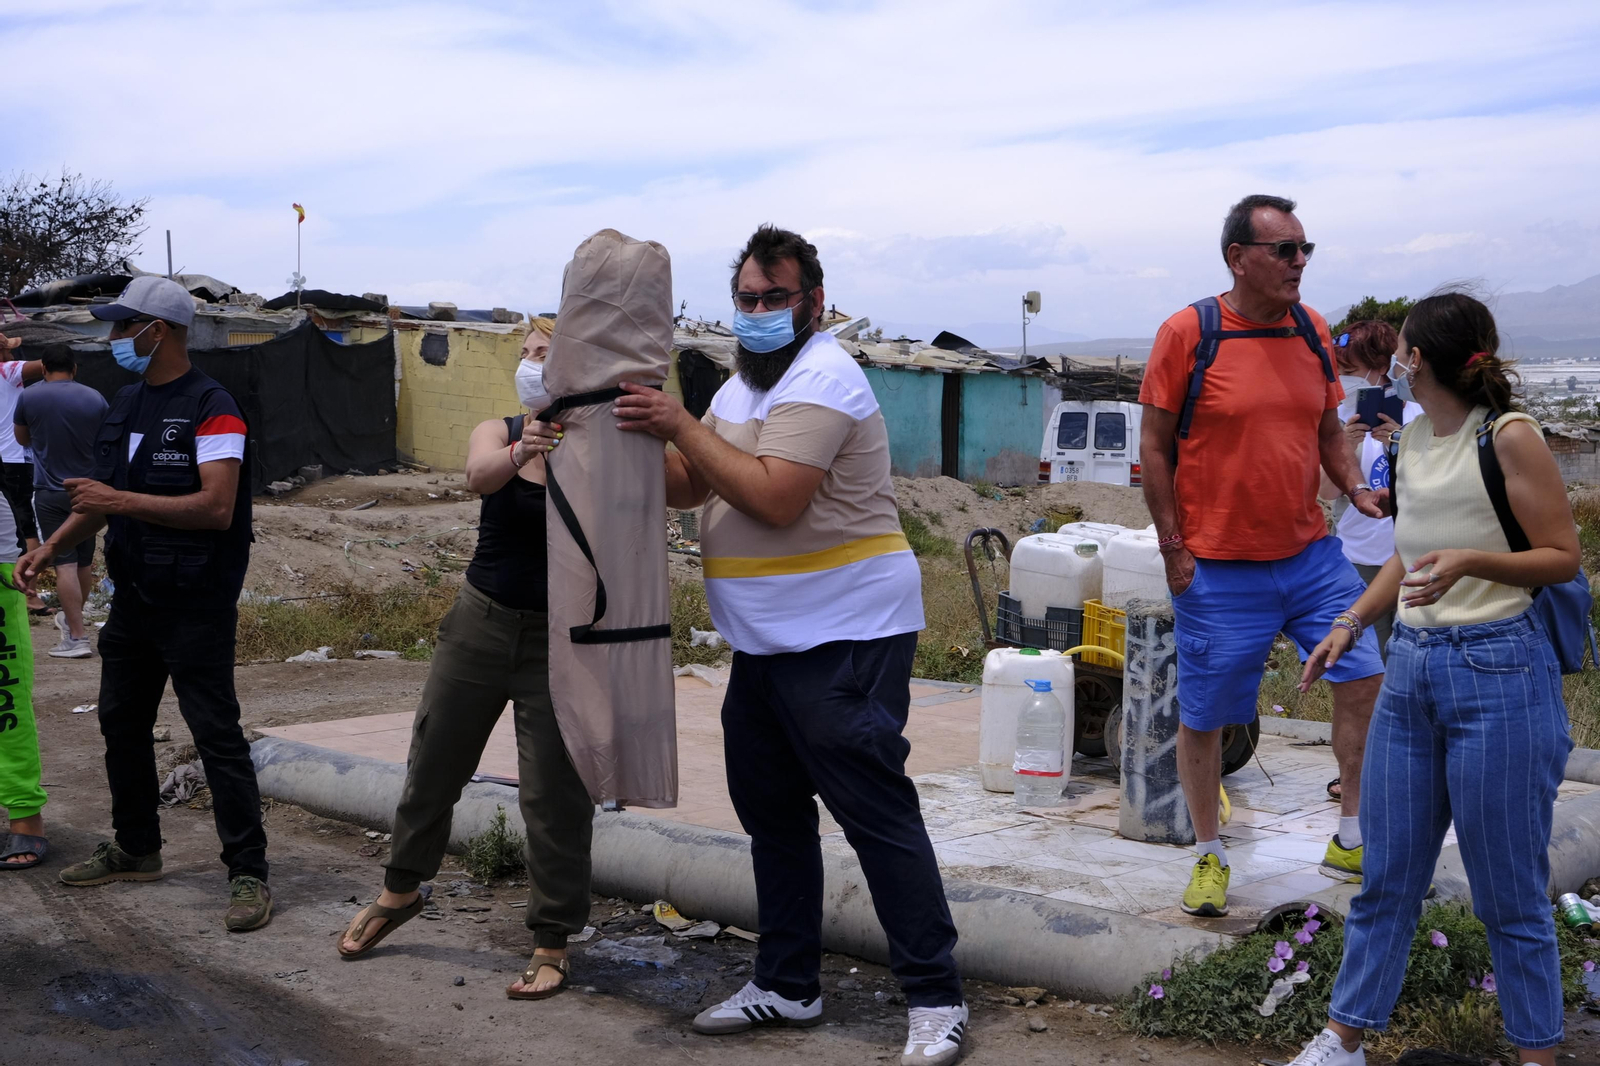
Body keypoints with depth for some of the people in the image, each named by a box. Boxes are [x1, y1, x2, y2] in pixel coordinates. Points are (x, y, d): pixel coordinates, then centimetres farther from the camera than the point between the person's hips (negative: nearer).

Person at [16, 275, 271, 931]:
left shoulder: (211, 408, -14)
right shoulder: (126, 405, 13)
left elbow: (217, 508, -24)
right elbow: (103, 497, 19)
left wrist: (122, 500, -24)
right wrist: (53, 547, 5)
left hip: (196, 606, -9)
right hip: (134, 599, 9)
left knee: (216, 733, -8)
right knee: (121, 722, 17)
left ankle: (248, 872, -3)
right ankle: (136, 850, 33)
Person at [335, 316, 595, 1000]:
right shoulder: (497, 433, -1)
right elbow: (479, 476, -24)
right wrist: (518, 453, -46)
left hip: (561, 638, -3)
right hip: (482, 623, 4)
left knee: (554, 794, -1)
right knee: (433, 763, 15)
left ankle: (552, 944, 14)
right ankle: (401, 891, 39)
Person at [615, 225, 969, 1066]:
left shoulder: (820, 379, -14)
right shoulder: (747, 382, 17)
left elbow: (773, 499, -26)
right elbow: (688, 487, 13)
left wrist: (681, 424, -21)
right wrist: (645, 438, -5)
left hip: (844, 637, -10)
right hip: (768, 641, 10)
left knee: (876, 812, -7)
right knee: (769, 809, 15)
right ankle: (787, 986, 28)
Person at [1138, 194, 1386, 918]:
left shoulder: (1312, 331, 6)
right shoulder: (1187, 333, -9)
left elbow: (1328, 430, 16)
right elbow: (1155, 446, -5)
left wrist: (1356, 490, -2)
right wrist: (1173, 546, -8)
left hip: (1311, 554, 5)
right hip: (1219, 569, -4)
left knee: (1365, 676, 1)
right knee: (1203, 716, 4)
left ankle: (1351, 837, 18)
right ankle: (1209, 856, 24)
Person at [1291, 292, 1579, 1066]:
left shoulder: (1509, 437, -11)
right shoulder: (1414, 438, 11)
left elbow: (1564, 558, -10)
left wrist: (1470, 562, -24)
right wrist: (1351, 622, 12)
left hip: (1497, 671, -7)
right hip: (1411, 668, 7)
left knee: (1509, 892, 3)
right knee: (1386, 877, 13)